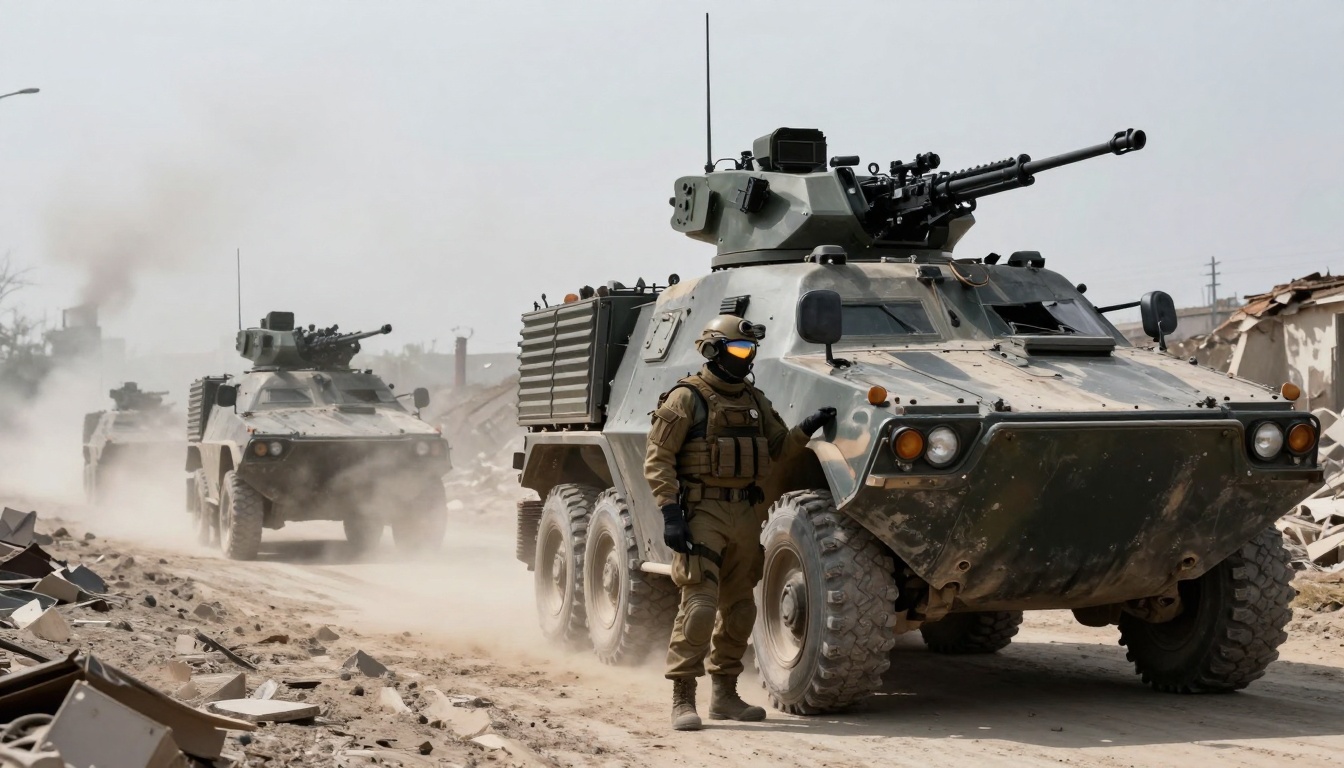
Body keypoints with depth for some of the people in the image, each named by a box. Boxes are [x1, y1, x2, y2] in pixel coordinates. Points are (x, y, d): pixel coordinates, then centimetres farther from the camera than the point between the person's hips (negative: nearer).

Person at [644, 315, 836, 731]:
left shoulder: (754, 401, 14)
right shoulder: (687, 398, -6)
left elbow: (778, 448, 22)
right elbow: (658, 460, -9)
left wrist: (807, 428, 3)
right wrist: (670, 513, -17)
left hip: (746, 515, 7)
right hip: (702, 513, -7)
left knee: (739, 608, 11)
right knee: (700, 605, -12)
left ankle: (725, 693, 23)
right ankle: (682, 699, -5)